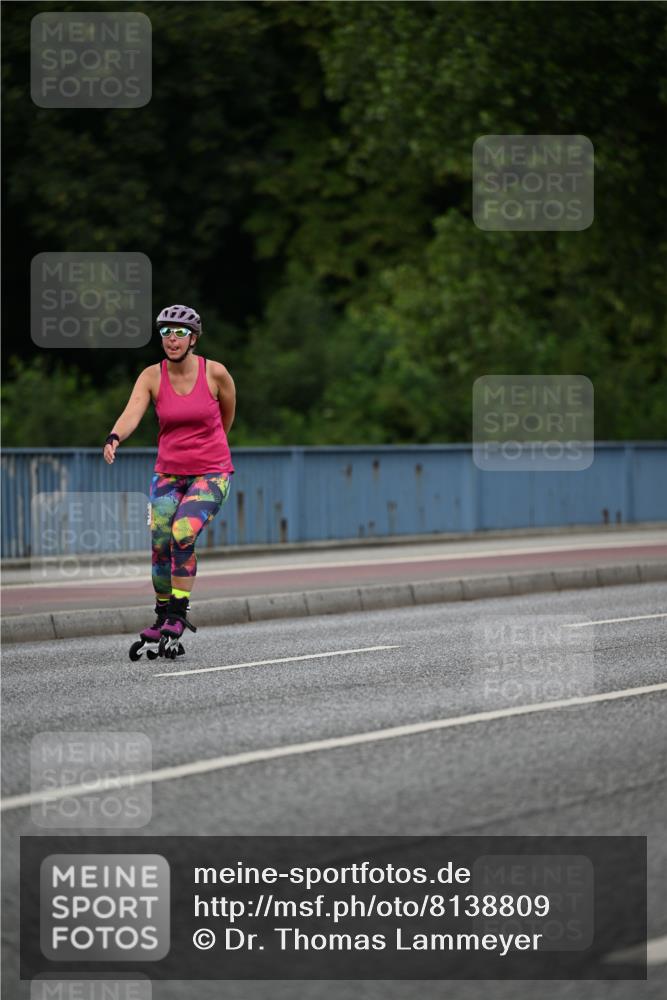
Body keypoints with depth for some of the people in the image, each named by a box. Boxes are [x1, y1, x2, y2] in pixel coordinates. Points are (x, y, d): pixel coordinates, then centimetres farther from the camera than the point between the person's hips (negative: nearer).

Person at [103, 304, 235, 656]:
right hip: (168, 472, 3)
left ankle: (177, 617, -13)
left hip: (211, 472, -3)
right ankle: (162, 617, 18)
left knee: (182, 534, -22)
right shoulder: (152, 376, -7)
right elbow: (132, 412, -24)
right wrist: (115, 438, -45)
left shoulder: (215, 373, -10)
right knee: (160, 545, -2)